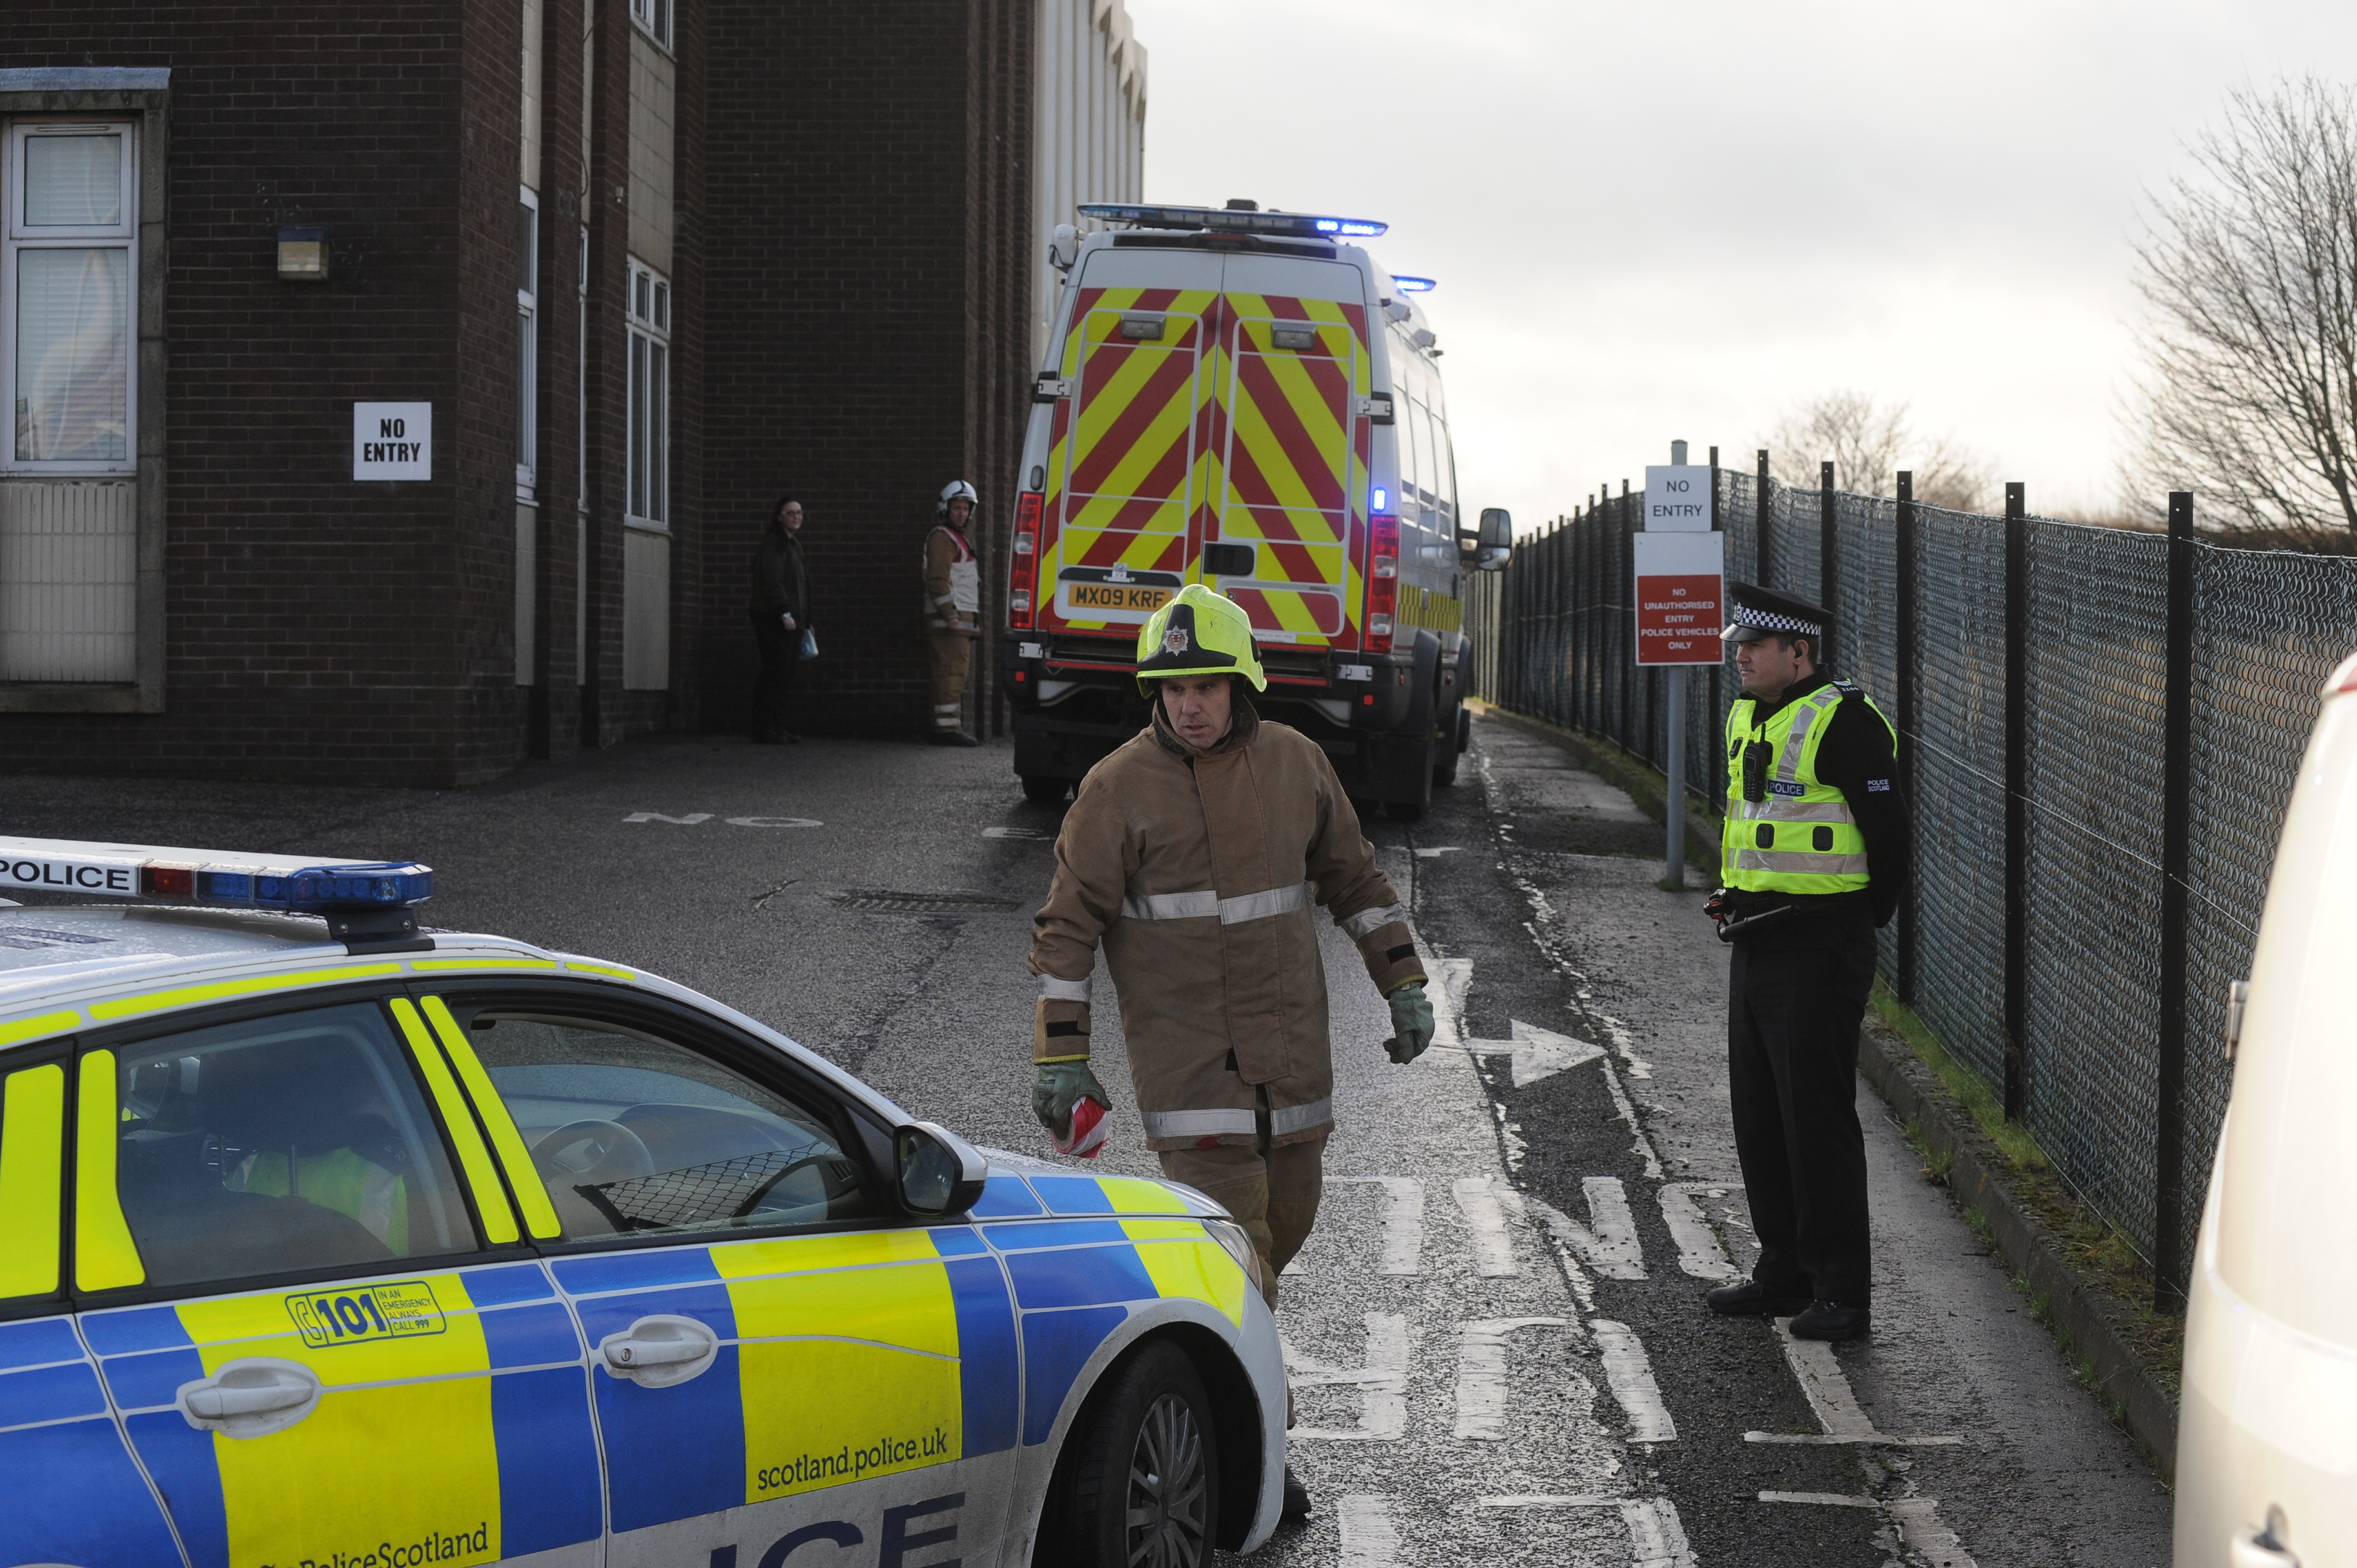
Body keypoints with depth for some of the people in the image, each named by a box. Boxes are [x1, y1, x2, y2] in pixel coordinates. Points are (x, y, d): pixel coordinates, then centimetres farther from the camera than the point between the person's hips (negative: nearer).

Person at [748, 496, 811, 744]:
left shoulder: (793, 544, 21)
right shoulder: (773, 544, -9)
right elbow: (772, 582, -18)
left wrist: (804, 621, 23)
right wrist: (785, 614, -24)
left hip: (790, 621, 10)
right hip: (774, 619, -10)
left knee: (785, 675, 9)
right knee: (774, 674, -11)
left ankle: (778, 728, 13)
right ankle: (764, 731, -10)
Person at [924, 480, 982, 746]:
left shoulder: (958, 538, 25)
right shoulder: (941, 537, -7)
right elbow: (938, 579, -17)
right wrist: (950, 614, -23)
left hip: (961, 619, 10)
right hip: (949, 618, -10)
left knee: (957, 674, 9)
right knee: (952, 671, -15)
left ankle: (950, 727, 11)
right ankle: (947, 727, -20)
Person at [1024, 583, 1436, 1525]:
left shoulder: (1295, 765, 5)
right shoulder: (1119, 789, -7)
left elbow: (1353, 878, 16)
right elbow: (1068, 927, -5)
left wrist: (1404, 986, 11)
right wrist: (1060, 1060, -8)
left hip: (1290, 1048, 5)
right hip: (1186, 1054, -5)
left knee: (1284, 1223, 14)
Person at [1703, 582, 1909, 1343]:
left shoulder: (1844, 721, -15)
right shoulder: (1747, 718, 14)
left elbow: (1888, 831, -13)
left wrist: (1865, 918, -5)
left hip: (1819, 950, -9)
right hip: (1756, 940, 9)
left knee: (1818, 1116, -7)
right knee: (1760, 1115, 13)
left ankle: (1842, 1291, -1)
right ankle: (1785, 1272, 24)